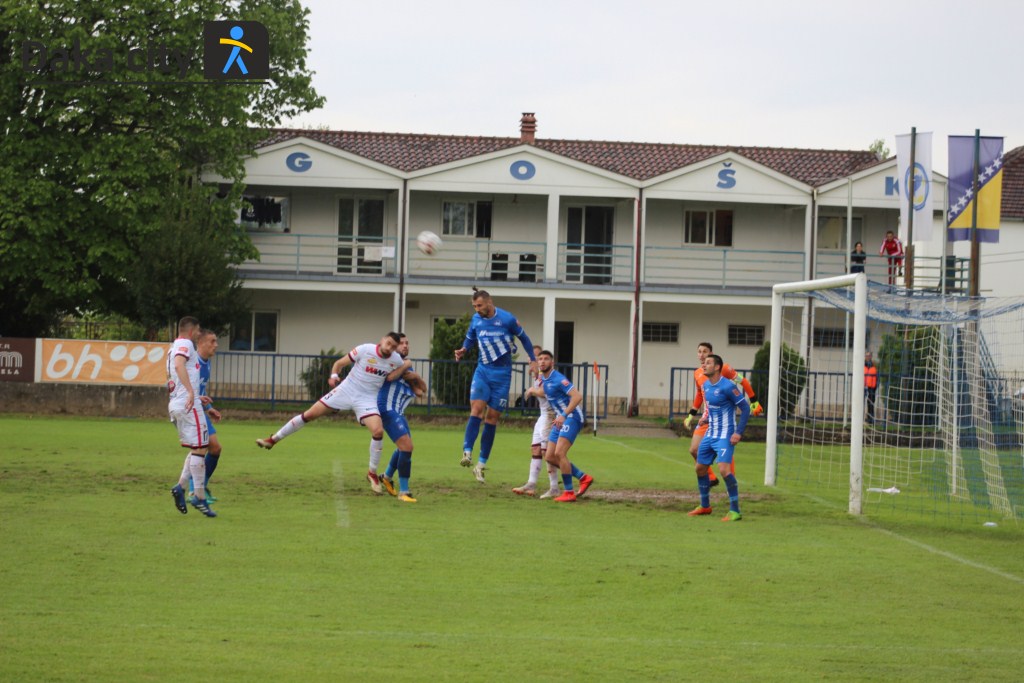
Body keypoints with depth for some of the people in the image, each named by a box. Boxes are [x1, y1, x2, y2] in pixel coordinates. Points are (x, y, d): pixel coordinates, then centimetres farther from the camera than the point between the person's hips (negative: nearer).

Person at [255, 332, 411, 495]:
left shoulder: (396, 360, -7)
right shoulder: (365, 350, -13)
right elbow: (339, 363, -4)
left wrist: (405, 367, -16)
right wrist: (334, 375, -23)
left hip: (367, 399, 1)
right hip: (346, 390, -1)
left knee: (378, 431, -21)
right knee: (309, 414, -1)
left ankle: (372, 473, -1)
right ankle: (273, 439, 15)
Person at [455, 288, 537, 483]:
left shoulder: (507, 319, -10)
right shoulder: (476, 319, 1)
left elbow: (523, 337, 5)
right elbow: (470, 338, 17)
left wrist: (533, 360, 2)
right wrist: (462, 351, -3)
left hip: (502, 374, -2)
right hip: (483, 370, 2)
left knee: (492, 417, 0)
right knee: (477, 408, -21)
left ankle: (481, 464, 6)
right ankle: (467, 452, -31)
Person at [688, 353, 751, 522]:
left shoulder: (727, 387, -18)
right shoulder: (705, 385, 7)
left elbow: (745, 408, -16)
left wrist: (739, 433, -22)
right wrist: (706, 418, 10)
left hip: (725, 436, -9)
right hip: (710, 434, 9)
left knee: (723, 469, -23)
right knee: (700, 468, 14)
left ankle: (735, 511, -15)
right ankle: (705, 506, 31)